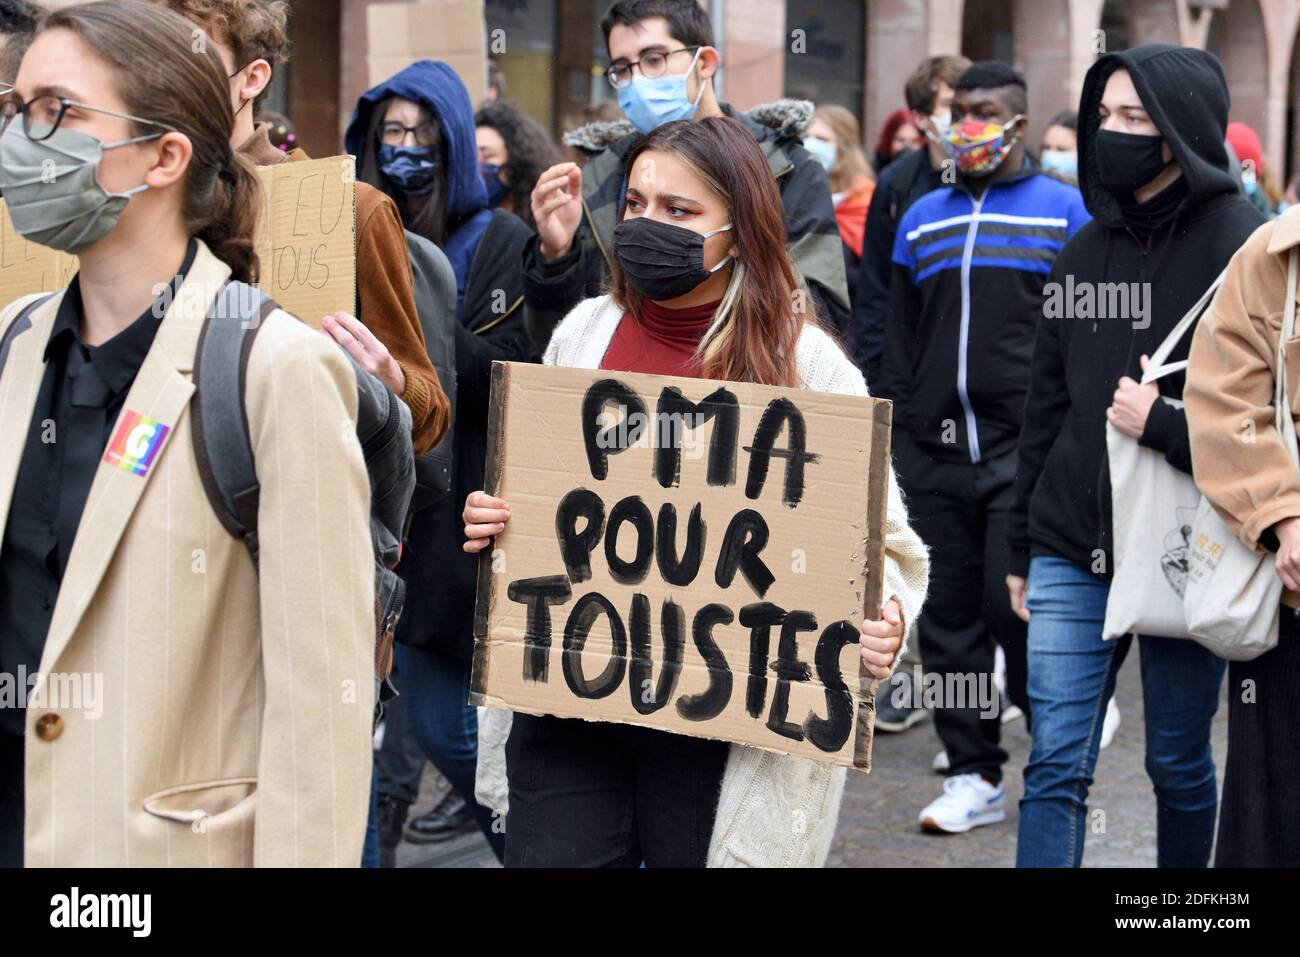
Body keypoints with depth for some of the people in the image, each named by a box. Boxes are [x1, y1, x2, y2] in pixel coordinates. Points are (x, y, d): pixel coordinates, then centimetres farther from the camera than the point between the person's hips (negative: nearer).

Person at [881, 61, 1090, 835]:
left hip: (1027, 450, -4)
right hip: (936, 453, 4)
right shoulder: (922, 219, 15)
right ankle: (976, 777, 16)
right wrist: (897, 437, 11)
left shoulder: (1065, 210, 4)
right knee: (949, 619, 6)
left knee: (1017, 606, -10)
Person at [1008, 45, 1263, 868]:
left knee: (1179, 764, 10)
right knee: (1056, 763, 2)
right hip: (1073, 551, 4)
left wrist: (1164, 423, -19)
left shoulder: (1239, 245, -9)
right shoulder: (1088, 248, 10)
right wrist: (1023, 547, 16)